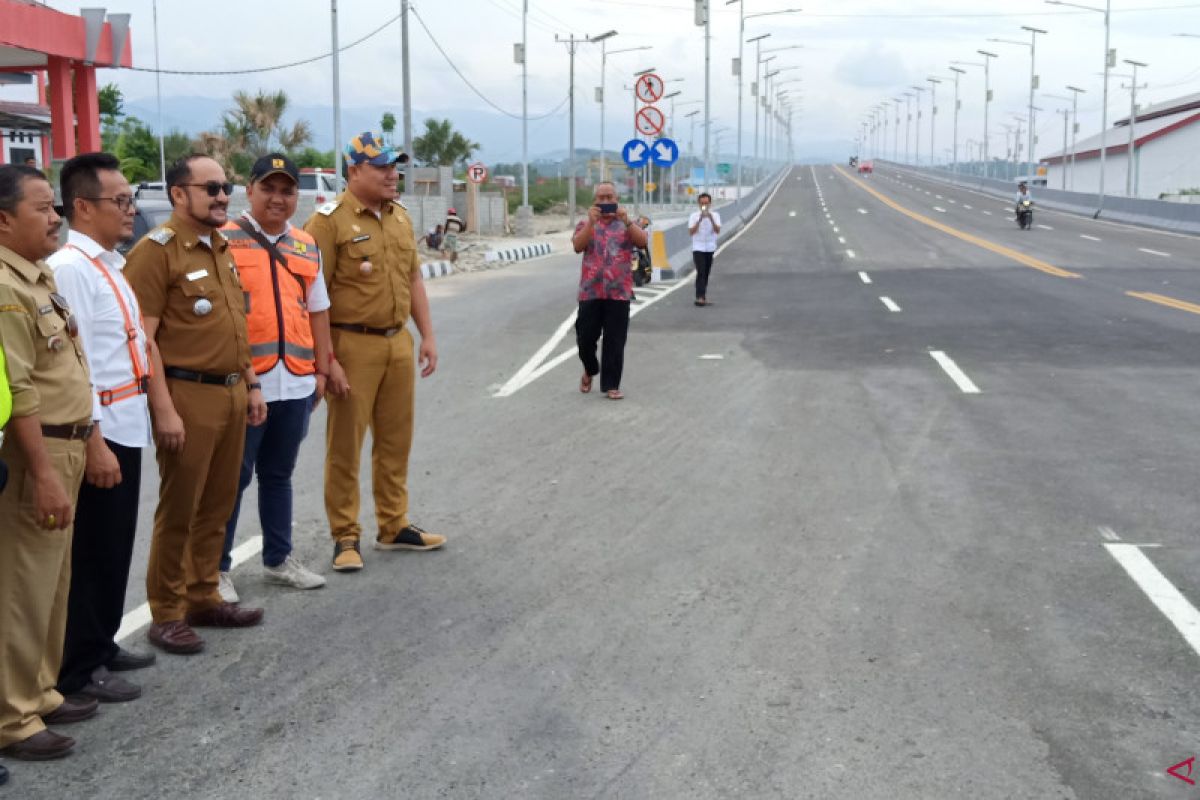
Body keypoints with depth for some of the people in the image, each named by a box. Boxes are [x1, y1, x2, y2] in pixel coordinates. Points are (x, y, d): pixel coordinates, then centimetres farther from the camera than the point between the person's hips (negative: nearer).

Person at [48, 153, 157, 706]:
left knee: (116, 546, 17)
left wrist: (120, 430, 19)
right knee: (91, 551, 0)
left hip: (125, 425, 9)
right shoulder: (69, 268, -17)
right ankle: (77, 670, 11)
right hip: (99, 430, -9)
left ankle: (101, 645, 31)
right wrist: (94, 442, -22)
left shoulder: (108, 264, 14)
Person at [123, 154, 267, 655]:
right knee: (178, 511, 0)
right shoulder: (157, 250, -12)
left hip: (231, 393, 8)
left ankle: (203, 598, 27)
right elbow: (143, 338, -17)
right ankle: (166, 615, 11)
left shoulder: (221, 248, 14)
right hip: (188, 396, -8)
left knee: (217, 507, 15)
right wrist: (164, 409, -20)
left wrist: (251, 384, 17)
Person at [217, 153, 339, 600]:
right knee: (234, 477, 2)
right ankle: (217, 568, 13)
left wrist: (321, 368, 15)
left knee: (279, 474, 17)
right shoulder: (224, 241, -5)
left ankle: (278, 559, 29)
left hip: (295, 383, 6)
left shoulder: (306, 247, 14)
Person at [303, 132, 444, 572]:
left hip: (398, 343, 7)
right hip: (353, 345, -7)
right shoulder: (330, 220, -11)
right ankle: (345, 536, 11)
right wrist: (323, 356, -17)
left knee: (396, 440, 14)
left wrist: (427, 335, 13)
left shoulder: (400, 218, 12)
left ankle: (393, 526, 26)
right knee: (345, 444, 1)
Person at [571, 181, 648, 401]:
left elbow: (642, 242, -9)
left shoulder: (627, 224, 10)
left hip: (619, 292, 0)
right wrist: (591, 222, -20)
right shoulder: (586, 223, 9)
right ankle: (590, 370, 32)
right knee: (585, 337, 4)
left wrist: (626, 220, -20)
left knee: (615, 341, -2)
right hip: (590, 291, 1)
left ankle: (611, 385, 5)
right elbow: (577, 246, -9)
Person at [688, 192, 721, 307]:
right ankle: (700, 297, -19)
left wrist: (711, 219, -23)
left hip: (710, 248, 3)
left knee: (706, 273, 9)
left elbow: (718, 231, -10)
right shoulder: (694, 216, -1)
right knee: (701, 272, -13)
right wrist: (700, 220, -20)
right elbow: (691, 232, -11)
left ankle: (703, 296, 19)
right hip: (698, 248, -3)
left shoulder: (715, 215, 3)